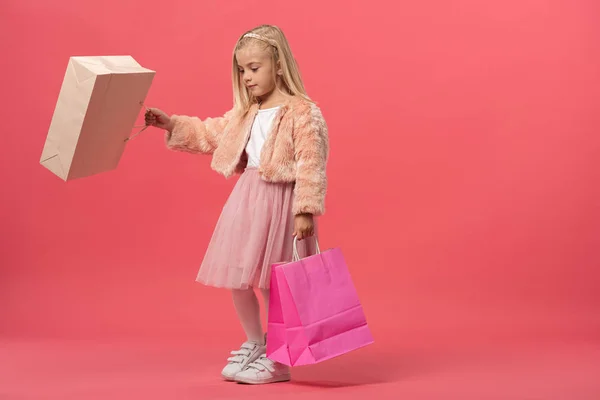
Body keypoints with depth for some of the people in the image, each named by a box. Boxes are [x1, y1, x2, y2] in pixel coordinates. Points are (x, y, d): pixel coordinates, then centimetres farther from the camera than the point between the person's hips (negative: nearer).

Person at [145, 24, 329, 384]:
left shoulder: (303, 112, -12)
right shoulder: (245, 114, 11)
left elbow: (311, 165, -16)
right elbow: (210, 134, 22)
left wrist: (305, 211, -21)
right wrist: (172, 124, 12)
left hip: (280, 204, -7)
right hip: (246, 199, 7)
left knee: (271, 283, 0)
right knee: (237, 277, 12)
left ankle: (278, 359, 16)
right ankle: (254, 344, 32)